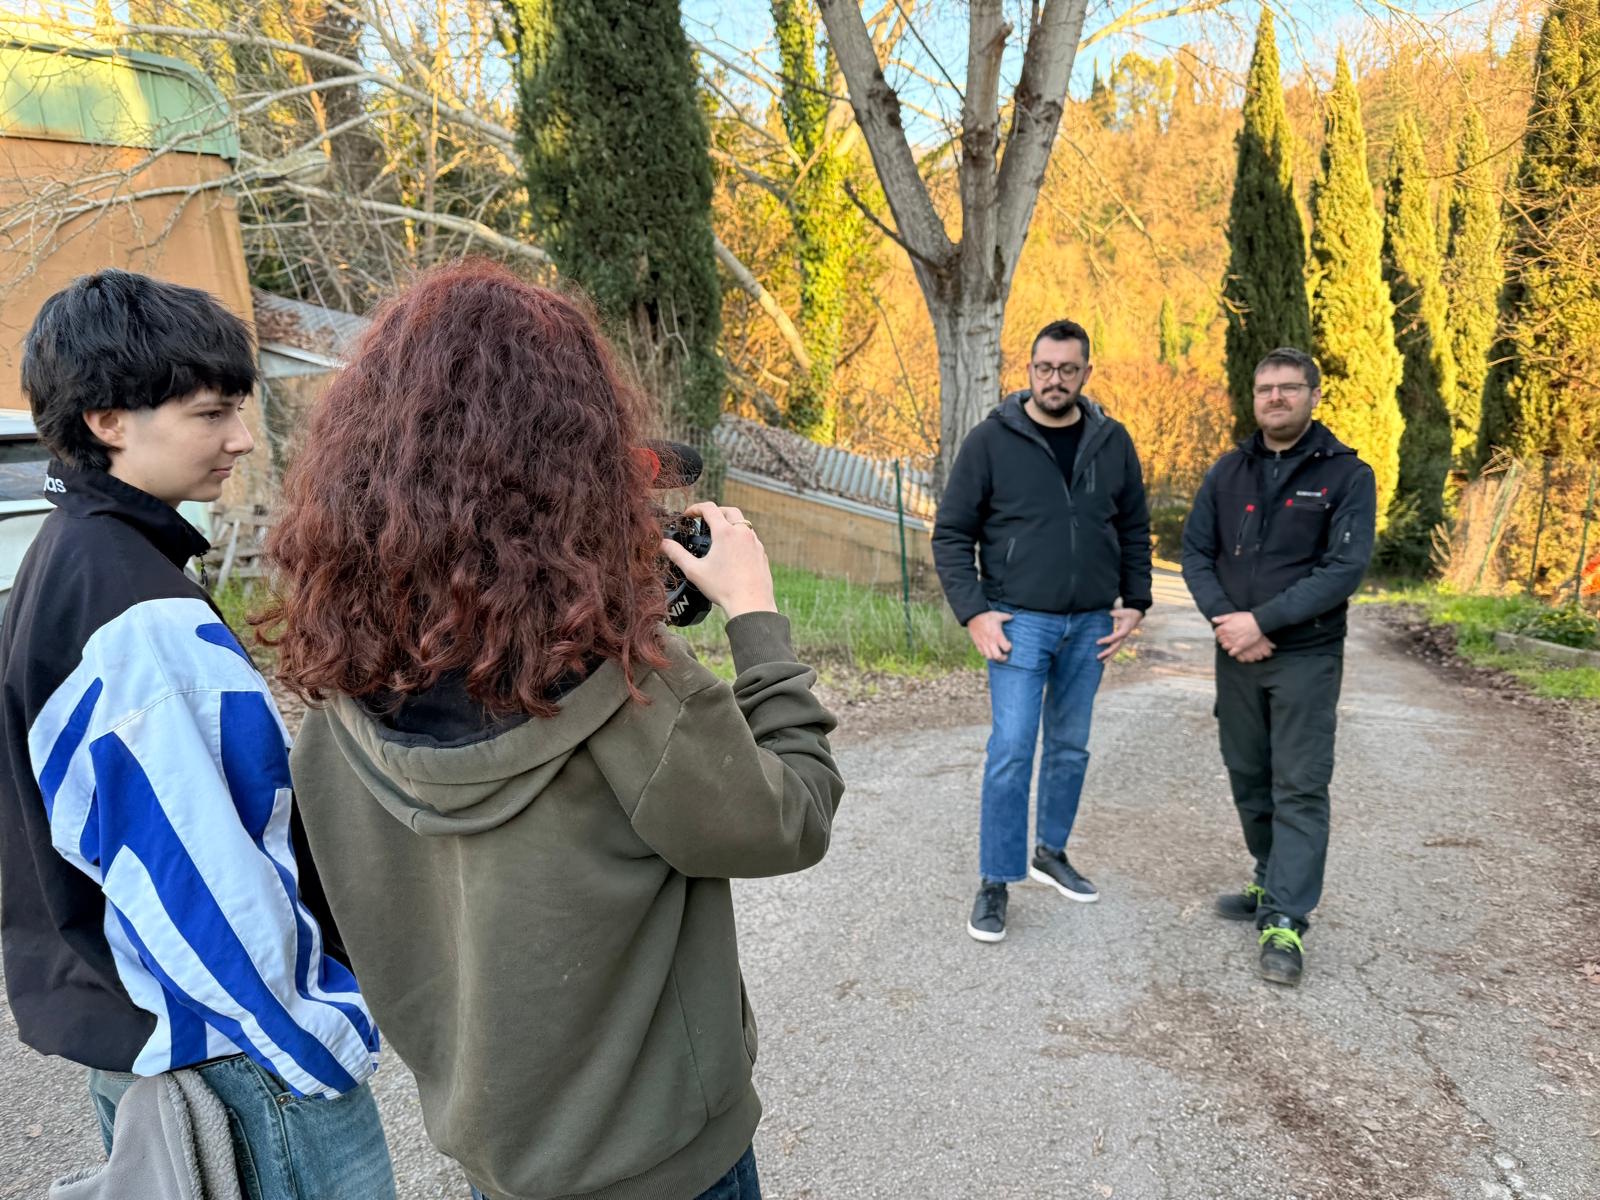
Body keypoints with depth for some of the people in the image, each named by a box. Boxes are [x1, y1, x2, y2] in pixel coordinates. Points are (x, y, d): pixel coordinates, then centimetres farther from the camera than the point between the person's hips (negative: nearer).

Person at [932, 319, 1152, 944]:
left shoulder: (1112, 441, 3)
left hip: (1090, 624, 4)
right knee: (1011, 750, -7)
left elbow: (1134, 528, 13)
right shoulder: (991, 440, -7)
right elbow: (951, 533, -5)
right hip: (1019, 621, -4)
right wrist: (974, 612, -13)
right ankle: (995, 882, 6)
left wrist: (1135, 602, 6)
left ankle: (1052, 852, 33)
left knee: (1070, 746, 14)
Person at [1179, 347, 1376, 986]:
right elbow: (1195, 551, 3)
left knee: (1300, 788, -4)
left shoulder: (1346, 475, -5)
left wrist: (1262, 621, -20)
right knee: (1249, 779, 13)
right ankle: (1273, 885, 29)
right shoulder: (1229, 471, 7)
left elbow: (1345, 568, -14)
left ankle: (1284, 923, 0)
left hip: (1306, 657, -4)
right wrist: (1226, 621, -13)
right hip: (1236, 654, 5)